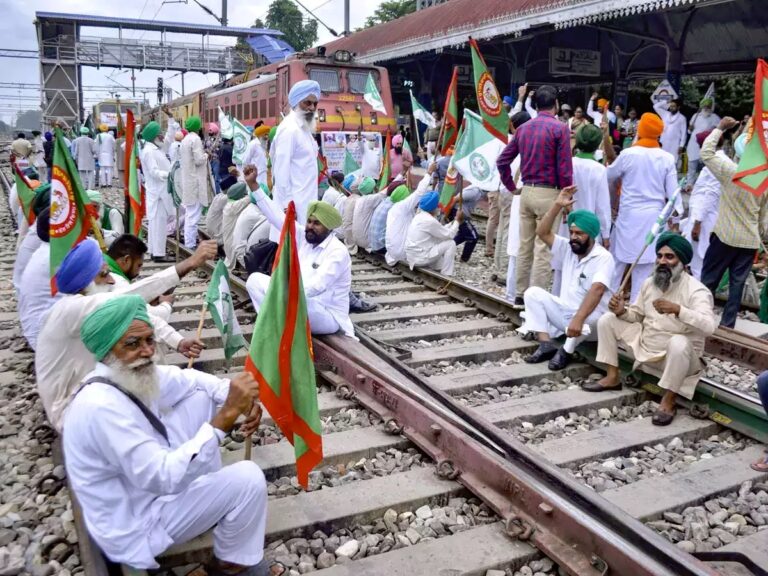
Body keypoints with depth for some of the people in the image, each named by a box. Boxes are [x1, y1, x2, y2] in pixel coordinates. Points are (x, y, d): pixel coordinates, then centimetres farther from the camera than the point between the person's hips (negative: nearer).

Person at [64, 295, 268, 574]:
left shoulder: (131, 374, -7)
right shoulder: (102, 406, -34)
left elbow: (190, 379, 6)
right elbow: (164, 477, -37)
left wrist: (243, 399, -13)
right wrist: (226, 416, -41)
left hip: (149, 480, 9)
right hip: (136, 523, -9)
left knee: (200, 395, 3)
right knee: (248, 477, -19)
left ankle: (207, 489, 15)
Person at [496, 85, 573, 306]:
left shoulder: (523, 128, 9)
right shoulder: (560, 128, -8)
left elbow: (502, 160, 11)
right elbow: (564, 168, -11)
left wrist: (511, 186, 17)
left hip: (527, 192, 6)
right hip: (548, 193, -6)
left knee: (524, 246, 12)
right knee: (543, 249, -2)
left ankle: (521, 294, 19)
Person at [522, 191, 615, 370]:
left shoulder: (603, 257, -17)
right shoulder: (567, 249, 4)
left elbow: (597, 290, -32)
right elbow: (542, 233, -3)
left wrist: (578, 319, -45)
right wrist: (558, 205, -13)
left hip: (591, 318, -6)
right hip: (565, 313, 6)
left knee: (588, 318, -41)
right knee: (533, 293, -11)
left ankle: (566, 351, -14)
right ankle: (546, 345, -15)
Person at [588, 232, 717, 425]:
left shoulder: (696, 290, -20)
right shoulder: (649, 283, 1)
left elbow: (709, 327, -35)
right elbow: (637, 315, 11)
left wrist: (678, 309, -47)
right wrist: (622, 311, -12)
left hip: (677, 356, -7)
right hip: (645, 347, 7)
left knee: (679, 342, -41)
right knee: (607, 319, 0)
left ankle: (668, 401, -21)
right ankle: (612, 377, 4)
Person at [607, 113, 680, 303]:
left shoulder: (628, 154, -7)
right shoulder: (667, 158, -2)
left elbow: (608, 177, 7)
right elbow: (672, 191, -1)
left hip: (629, 215, -2)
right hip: (653, 217, 2)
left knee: (617, 260, 10)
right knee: (645, 264, 8)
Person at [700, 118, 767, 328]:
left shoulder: (732, 171, -13)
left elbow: (706, 153, -4)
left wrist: (720, 128, 4)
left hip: (725, 236, -4)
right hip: (750, 241, 4)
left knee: (708, 279, 6)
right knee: (737, 284, 8)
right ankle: (727, 324, 13)